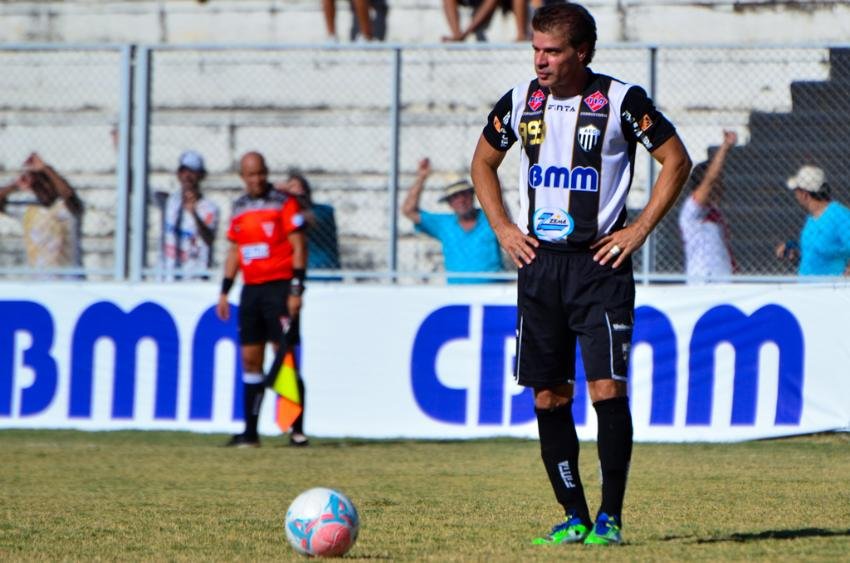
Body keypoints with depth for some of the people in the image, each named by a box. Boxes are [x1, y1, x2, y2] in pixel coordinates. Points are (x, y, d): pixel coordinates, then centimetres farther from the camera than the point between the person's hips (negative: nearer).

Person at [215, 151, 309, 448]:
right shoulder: (239, 207, 14)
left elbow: (298, 247, -8)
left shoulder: (283, 203, -5)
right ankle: (250, 431, 9)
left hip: (279, 287, -6)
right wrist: (224, 292, 15)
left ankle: (297, 429, -8)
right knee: (250, 359, 5)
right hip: (250, 289, 6)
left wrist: (295, 290, -14)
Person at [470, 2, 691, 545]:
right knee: (548, 395, 4)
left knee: (607, 388, -12)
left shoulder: (620, 101, -7)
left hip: (600, 262, -4)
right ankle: (574, 516, 13)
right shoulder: (520, 102, 5)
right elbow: (483, 162, 22)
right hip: (539, 261, 4)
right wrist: (502, 227, 10)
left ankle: (610, 516, -5)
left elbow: (677, 160, 1)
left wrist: (641, 228, -5)